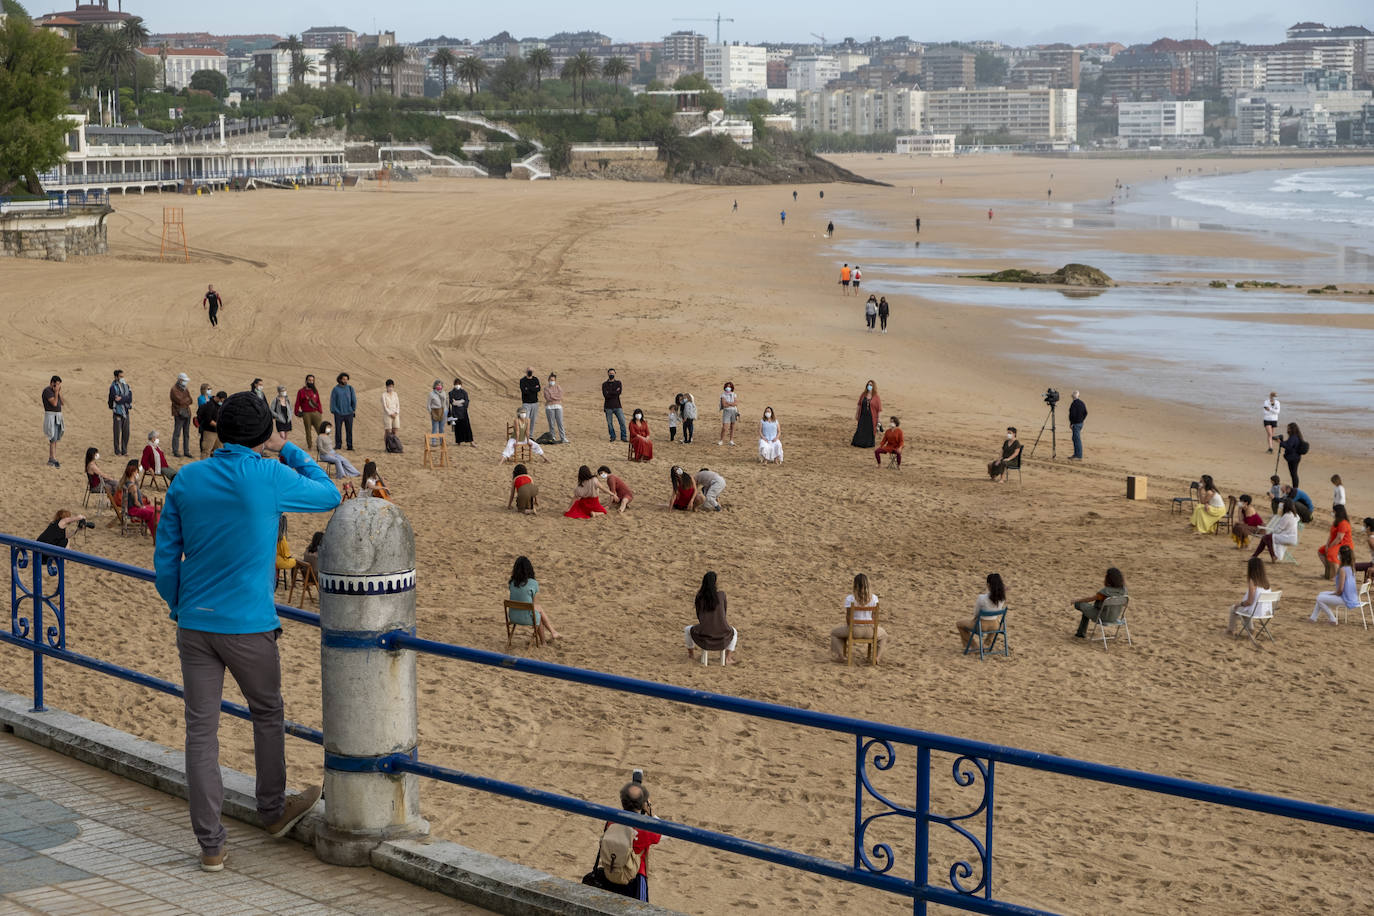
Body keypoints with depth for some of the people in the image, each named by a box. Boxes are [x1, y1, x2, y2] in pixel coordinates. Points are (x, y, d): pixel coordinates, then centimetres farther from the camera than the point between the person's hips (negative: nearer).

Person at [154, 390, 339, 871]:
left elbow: (165, 557, 6)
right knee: (267, 713, 20)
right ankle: (272, 810, 36)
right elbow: (329, 496, 8)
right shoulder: (271, 477, -10)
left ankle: (210, 844, 7)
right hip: (248, 626, -3)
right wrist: (288, 450, 15)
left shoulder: (187, 480, 1)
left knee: (201, 730, 5)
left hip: (194, 625, 3)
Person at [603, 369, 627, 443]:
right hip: (608, 407, 0)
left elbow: (619, 392, -10)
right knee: (609, 423, 2)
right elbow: (605, 395, -11)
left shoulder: (618, 383, 9)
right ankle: (612, 437, 16)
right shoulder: (604, 384, 6)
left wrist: (609, 393, -9)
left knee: (622, 422, -7)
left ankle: (623, 437, 0)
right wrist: (615, 392, -10)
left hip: (617, 406, 0)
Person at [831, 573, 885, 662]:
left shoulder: (849, 598, -14)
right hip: (869, 630, 2)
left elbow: (848, 616, -7)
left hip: (855, 630, -2)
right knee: (883, 635, 36)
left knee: (834, 633, 28)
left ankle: (839, 656, 26)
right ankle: (877, 657, 28)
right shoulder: (874, 598, -7)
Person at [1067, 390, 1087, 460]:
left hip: (1076, 423, -9)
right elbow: (1085, 413, 13)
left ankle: (1079, 456, -6)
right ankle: (1076, 454, 24)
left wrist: (1071, 423, -12)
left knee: (1077, 439, -6)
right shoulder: (1082, 403, 8)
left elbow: (1072, 414, -21)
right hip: (1081, 423, 9)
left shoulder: (1073, 404, -16)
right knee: (1075, 439, 18)